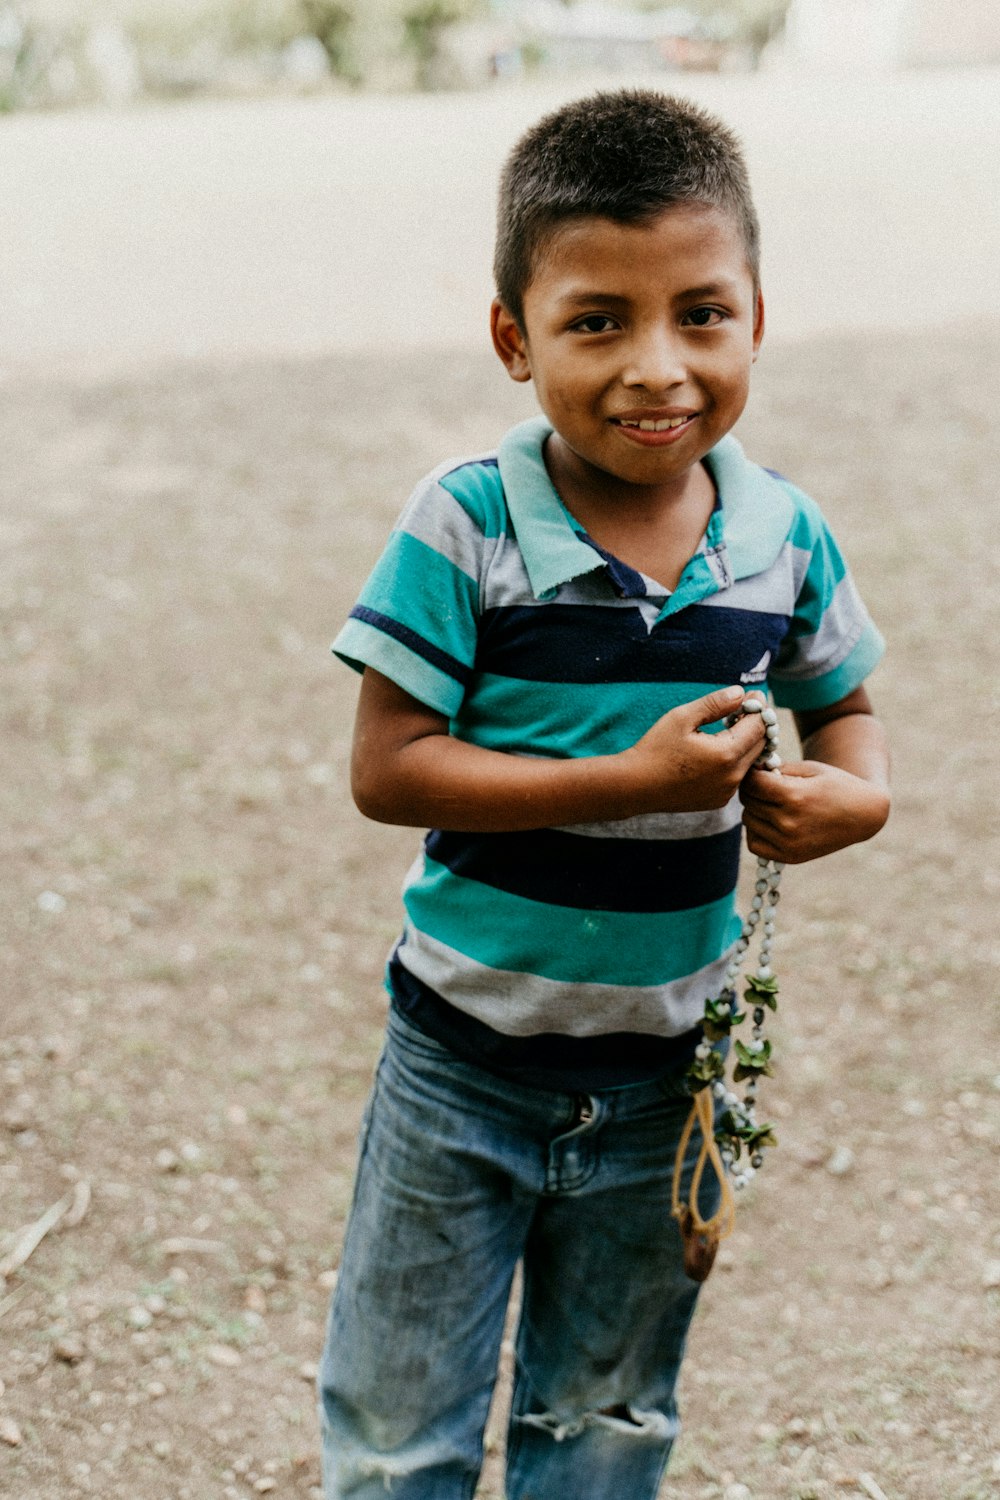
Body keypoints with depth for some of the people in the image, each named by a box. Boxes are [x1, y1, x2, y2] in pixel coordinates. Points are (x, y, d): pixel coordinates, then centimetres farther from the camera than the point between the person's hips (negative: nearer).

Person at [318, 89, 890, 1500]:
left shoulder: (784, 536, -6)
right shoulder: (467, 525, -17)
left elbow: (842, 705, 10)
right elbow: (387, 770, -19)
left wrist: (859, 793, -13)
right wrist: (631, 781, -26)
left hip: (664, 1074, 3)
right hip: (465, 1064, -3)